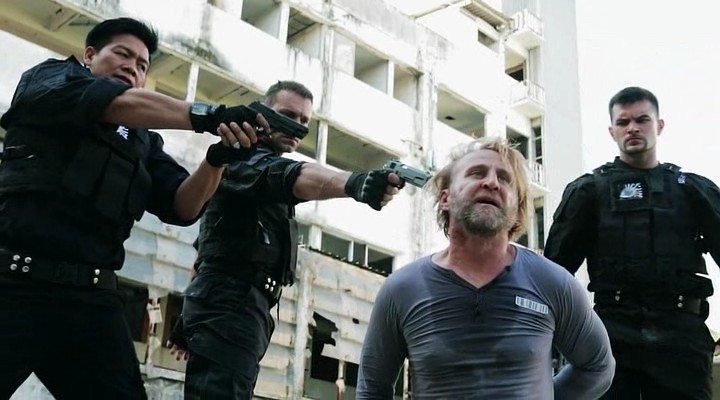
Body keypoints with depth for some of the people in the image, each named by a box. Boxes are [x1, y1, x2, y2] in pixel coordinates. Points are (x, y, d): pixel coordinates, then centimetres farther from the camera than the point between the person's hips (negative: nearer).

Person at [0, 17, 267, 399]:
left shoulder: (144, 142, 20)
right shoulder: (48, 77, 10)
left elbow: (181, 207, 6)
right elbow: (111, 102, -11)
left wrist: (216, 160, -13)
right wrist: (209, 115, -19)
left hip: (92, 299, 4)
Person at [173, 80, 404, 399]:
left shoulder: (270, 176, 27)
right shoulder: (243, 157, -5)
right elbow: (292, 176, -28)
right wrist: (353, 182, -48)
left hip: (241, 306, 10)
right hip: (229, 304, -10)